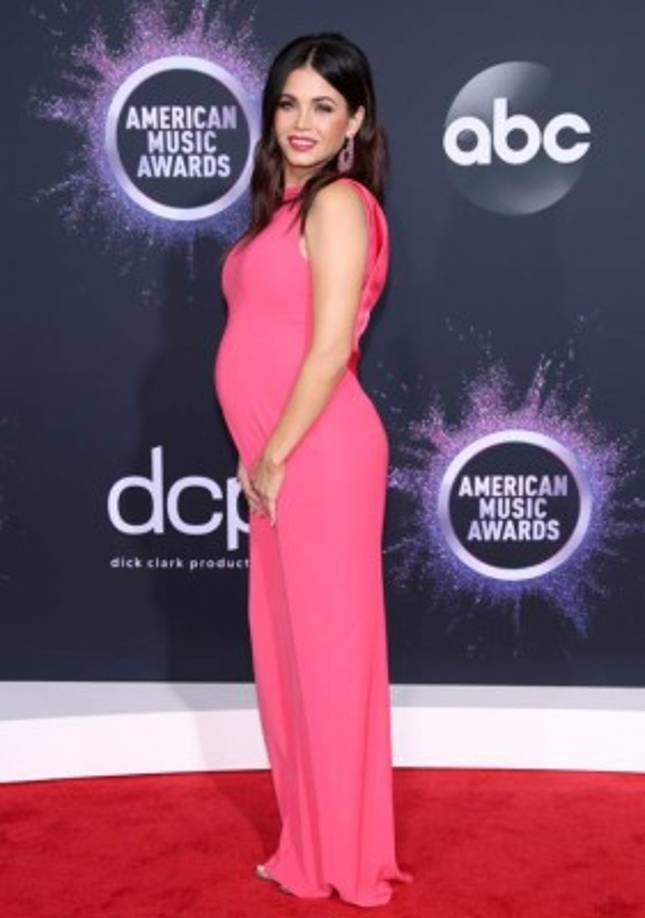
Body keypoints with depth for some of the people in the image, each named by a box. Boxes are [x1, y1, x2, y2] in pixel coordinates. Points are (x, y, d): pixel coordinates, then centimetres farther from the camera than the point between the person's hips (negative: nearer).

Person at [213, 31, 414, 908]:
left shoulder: (339, 202, -12)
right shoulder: (289, 202, 16)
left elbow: (330, 349, -19)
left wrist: (273, 459, -14)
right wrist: (262, 461, 14)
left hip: (315, 457, -10)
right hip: (278, 457, 10)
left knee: (327, 646, 1)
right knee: (289, 644, 15)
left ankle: (347, 860, 16)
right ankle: (314, 847, 29)